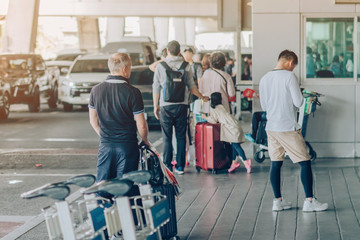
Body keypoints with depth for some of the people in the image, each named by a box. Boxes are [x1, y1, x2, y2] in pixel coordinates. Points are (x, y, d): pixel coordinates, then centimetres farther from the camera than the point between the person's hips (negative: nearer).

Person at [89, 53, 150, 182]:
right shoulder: (133, 92, -13)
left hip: (105, 146, 4)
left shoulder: (96, 90, 0)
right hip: (127, 147, -3)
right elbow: (141, 125, -10)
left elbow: (93, 121, 10)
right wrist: (145, 141, 8)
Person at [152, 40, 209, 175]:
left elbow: (156, 88, 0)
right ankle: (180, 166, 9)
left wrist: (155, 106, 9)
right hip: (181, 105, 1)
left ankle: (167, 166, 5)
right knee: (181, 137, 6)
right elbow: (191, 87, 5)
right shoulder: (186, 66, 2)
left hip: (166, 106, -1)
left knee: (167, 138, 4)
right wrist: (203, 97, 21)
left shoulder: (160, 66, -2)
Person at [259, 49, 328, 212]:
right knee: (305, 163, 1)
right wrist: (301, 96, 9)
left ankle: (278, 201, 14)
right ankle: (309, 201, 2)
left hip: (271, 128, 7)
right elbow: (298, 102, -12)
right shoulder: (289, 76, -11)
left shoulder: (264, 79, 9)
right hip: (288, 128, -6)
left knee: (276, 164, 11)